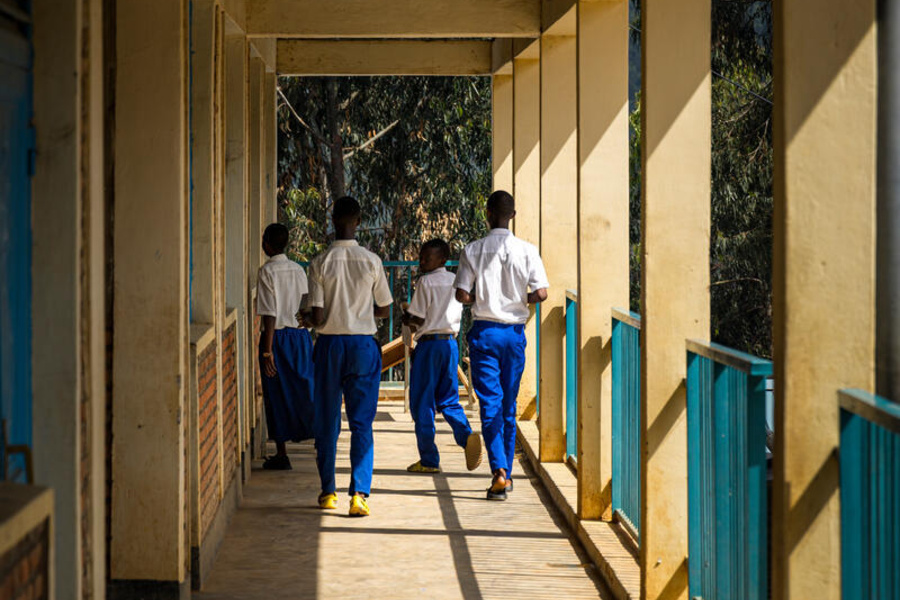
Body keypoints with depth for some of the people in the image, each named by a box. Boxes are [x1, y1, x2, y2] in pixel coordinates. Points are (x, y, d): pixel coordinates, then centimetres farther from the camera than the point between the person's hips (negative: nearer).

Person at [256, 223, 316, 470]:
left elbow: (270, 315, -15)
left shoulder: (267, 271, -11)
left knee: (277, 395, 3)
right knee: (304, 389, 11)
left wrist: (267, 350, -15)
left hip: (277, 336, -5)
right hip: (300, 335, 6)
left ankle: (281, 455, 7)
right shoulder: (298, 270, 8)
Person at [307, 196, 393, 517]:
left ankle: (328, 491, 19)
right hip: (363, 344, 0)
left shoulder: (320, 264, -8)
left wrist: (309, 320, 13)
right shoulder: (371, 261, -5)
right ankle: (359, 493, -10)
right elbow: (384, 310, 4)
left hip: (330, 344, 0)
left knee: (327, 422, 12)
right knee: (362, 423, 1)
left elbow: (317, 317, -9)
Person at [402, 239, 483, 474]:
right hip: (451, 342, 6)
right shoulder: (455, 281, 10)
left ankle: (429, 460, 2)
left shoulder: (426, 282, -10)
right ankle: (466, 435, -15)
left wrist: (406, 319, 10)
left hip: (429, 343, -6)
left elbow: (417, 318, -12)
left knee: (421, 402, 2)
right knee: (448, 400, 13)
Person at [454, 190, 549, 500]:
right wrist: (521, 299, 10)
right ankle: (506, 473, 20)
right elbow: (541, 292, -10)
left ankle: (499, 470, -20)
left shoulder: (473, 250, -5)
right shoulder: (527, 250, -3)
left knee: (490, 403, -3)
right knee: (509, 405, 13)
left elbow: (462, 295, -9)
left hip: (484, 332, -2)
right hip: (514, 332, 2)